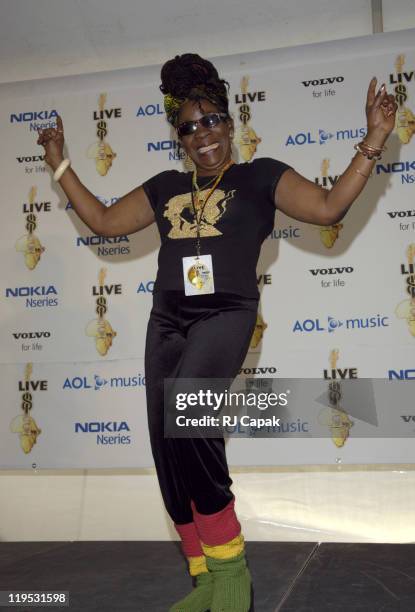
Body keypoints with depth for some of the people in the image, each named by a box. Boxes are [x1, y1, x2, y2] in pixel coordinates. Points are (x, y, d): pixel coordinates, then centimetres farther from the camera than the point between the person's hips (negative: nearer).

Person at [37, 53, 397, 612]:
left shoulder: (260, 176, 10)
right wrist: (60, 165, 26)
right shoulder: (165, 187, 21)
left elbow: (328, 208, 1)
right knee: (167, 451, -1)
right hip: (167, 321, 6)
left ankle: (229, 563, -12)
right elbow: (104, 222, 25)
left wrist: (371, 144, -5)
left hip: (226, 315, -5)